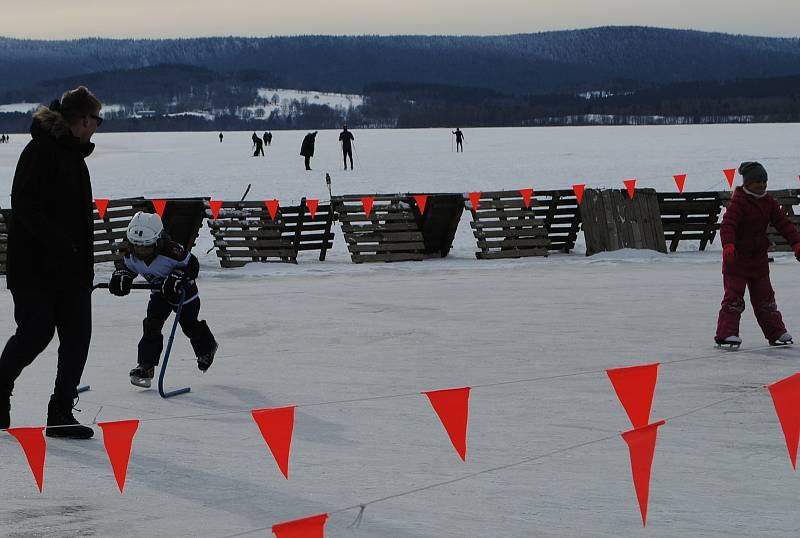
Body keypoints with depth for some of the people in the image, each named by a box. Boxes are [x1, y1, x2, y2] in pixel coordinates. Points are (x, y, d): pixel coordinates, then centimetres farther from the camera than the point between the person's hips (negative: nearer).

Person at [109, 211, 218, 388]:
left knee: (189, 324, 12)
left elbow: (191, 264, -27)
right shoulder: (131, 254, -21)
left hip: (183, 292, -4)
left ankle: (207, 348, 44)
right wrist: (121, 276, -19)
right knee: (151, 325, -12)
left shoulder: (171, 251, -38)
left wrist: (178, 277, -40)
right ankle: (146, 366, -9)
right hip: (159, 292, 4)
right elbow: (126, 265, 1)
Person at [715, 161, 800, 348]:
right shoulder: (738, 202, -16)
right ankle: (726, 334, -10)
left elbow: (783, 223, 7)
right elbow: (727, 225, -27)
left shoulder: (768, 202, 6)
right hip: (737, 257, -7)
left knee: (764, 296, 13)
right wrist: (728, 245, -42)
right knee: (734, 296, -10)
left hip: (759, 258, 7)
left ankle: (776, 333, 20)